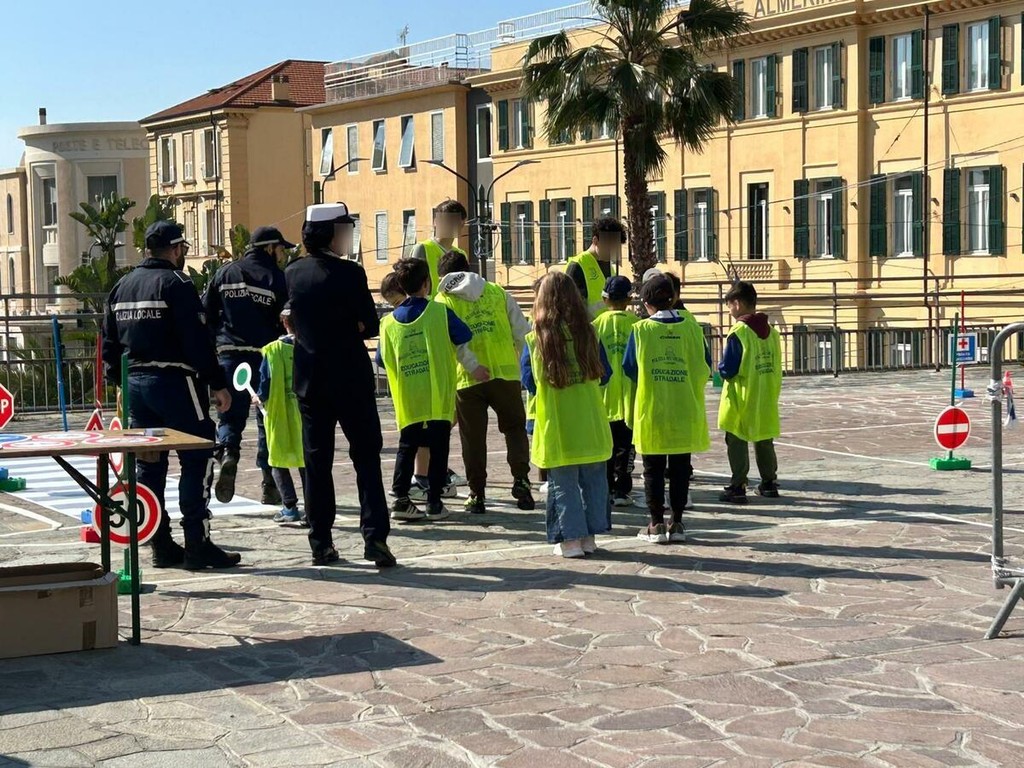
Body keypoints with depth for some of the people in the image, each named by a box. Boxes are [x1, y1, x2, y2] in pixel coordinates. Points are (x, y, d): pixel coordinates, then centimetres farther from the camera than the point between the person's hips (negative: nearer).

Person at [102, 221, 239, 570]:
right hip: (175, 382, -8)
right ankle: (197, 544, -7)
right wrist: (218, 384, -13)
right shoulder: (176, 283, -9)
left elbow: (110, 343, 17)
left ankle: (161, 546, 14)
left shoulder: (122, 286, 14)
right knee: (197, 459, -3)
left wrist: (121, 381, 25)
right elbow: (198, 340, -16)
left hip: (135, 383, 8)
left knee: (150, 462, 11)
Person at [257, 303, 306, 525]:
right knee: (307, 462, 13)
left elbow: (265, 388, -11)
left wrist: (259, 398, 10)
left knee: (278, 461, 11)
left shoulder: (272, 351, -11)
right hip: (307, 415, 2)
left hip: (280, 417, -2)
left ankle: (290, 506, 3)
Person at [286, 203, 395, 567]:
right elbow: (370, 325, -9)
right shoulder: (349, 273, -12)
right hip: (350, 377, -4)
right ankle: (374, 536, -5)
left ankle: (321, 543, 10)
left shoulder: (291, 274, 3)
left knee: (316, 460, 8)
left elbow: (289, 322, 12)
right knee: (366, 455, 2)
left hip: (308, 378, 4)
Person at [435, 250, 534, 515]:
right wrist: (518, 363, 21)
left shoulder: (442, 301, 4)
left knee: (473, 437, 9)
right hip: (505, 374, 1)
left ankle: (477, 494, 9)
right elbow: (523, 333, 6)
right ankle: (521, 479, 1)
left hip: (467, 380, -1)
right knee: (515, 427, 16)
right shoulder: (498, 292, 8)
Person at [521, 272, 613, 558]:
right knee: (594, 479, 12)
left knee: (563, 483, 7)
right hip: (591, 425, 2)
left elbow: (529, 382, 0)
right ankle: (590, 536, 17)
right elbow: (604, 374, 6)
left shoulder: (534, 339, -8)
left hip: (556, 427, -2)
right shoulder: (588, 333, -4)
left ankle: (570, 538, 8)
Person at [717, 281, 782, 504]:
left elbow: (727, 370, -18)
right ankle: (769, 483, 25)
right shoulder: (771, 331, 3)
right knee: (764, 442, 17)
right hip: (766, 400, 6)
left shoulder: (739, 333, -17)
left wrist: (721, 369, 3)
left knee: (737, 442, 2)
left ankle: (738, 487, 0)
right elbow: (776, 366, 10)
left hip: (742, 400, -6)